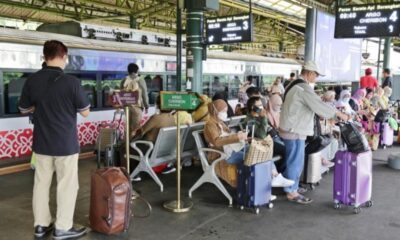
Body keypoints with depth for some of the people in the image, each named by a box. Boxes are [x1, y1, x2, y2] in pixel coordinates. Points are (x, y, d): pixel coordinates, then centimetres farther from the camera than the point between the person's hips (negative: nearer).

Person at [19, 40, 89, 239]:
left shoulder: (32, 81, -3)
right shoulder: (71, 82, -17)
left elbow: (24, 109, 10)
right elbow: (85, 112, -8)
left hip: (41, 142, 5)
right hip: (66, 143, -4)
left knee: (41, 183, 15)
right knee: (67, 185, 7)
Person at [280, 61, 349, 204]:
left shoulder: (294, 85, 15)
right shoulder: (303, 88, -19)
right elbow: (319, 105, -20)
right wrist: (339, 114, -10)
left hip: (291, 129, 10)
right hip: (295, 131, -10)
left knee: (292, 161, 17)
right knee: (296, 162, -2)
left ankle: (290, 188, 28)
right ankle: (291, 192, 7)